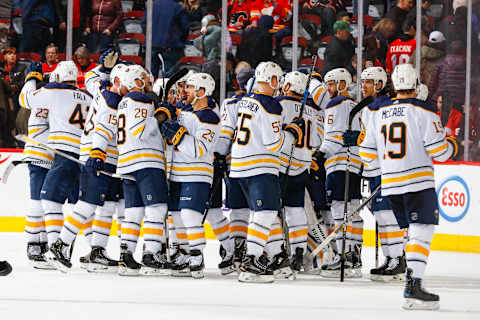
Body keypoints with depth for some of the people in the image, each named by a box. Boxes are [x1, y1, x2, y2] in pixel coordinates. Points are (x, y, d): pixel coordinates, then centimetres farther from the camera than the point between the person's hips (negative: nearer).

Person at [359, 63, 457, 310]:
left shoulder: (379, 112, 10)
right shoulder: (423, 111, -7)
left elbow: (367, 153, 14)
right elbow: (438, 150, -10)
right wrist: (451, 146, 12)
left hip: (390, 184, 6)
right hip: (418, 181, -6)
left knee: (414, 232, 17)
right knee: (422, 232, -9)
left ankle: (414, 280, 14)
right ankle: (413, 288, -21)